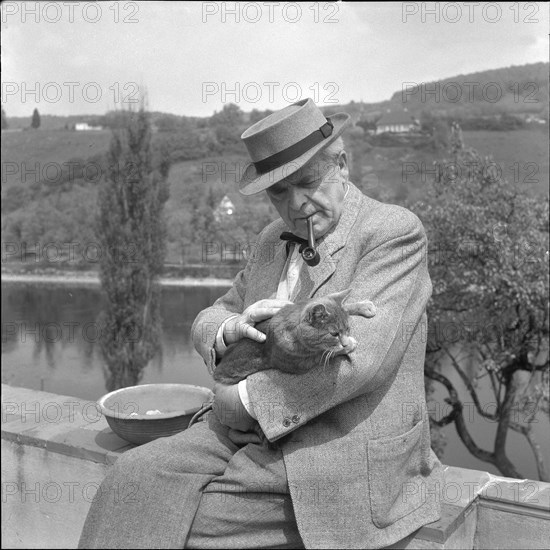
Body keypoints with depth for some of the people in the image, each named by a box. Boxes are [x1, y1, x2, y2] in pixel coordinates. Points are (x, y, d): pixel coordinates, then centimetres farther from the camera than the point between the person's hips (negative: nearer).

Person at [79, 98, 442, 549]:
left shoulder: (396, 232, -11)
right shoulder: (275, 241, 12)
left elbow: (357, 358, -23)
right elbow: (206, 324, 15)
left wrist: (241, 401, -15)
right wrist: (233, 329, -11)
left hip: (347, 459, -6)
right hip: (253, 432, 6)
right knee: (136, 480, -13)